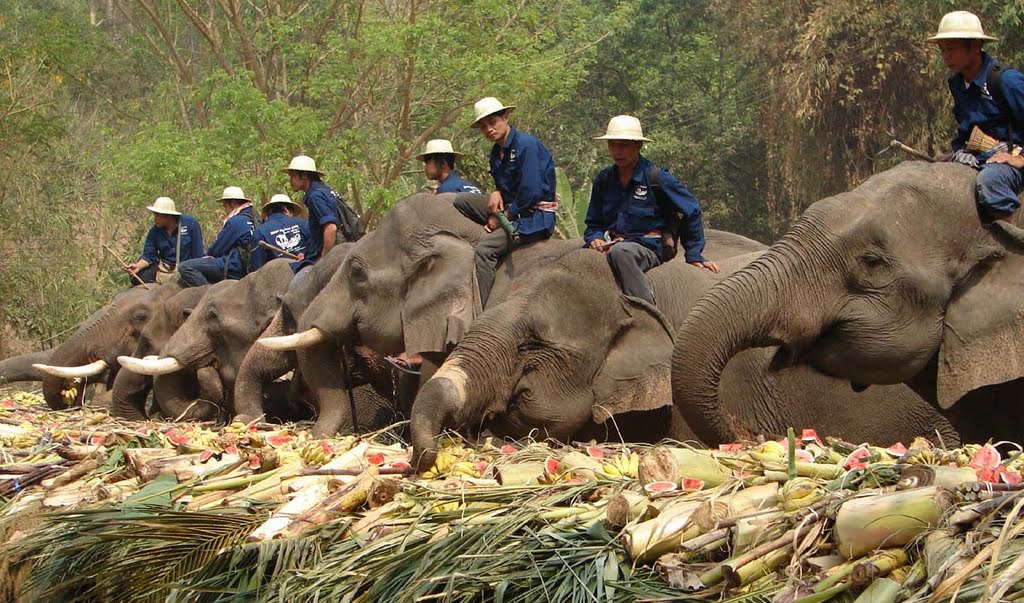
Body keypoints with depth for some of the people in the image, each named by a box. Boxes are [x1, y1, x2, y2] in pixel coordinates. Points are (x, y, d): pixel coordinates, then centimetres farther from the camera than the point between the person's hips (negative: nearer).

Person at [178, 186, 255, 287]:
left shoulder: (235, 222, -13)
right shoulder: (250, 219, 17)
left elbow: (217, 249, -8)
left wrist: (207, 255, 14)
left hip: (232, 267, -10)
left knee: (185, 268, -19)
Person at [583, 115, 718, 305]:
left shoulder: (657, 178, -4)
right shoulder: (603, 180, 11)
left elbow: (692, 211, 4)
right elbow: (594, 223, 20)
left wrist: (693, 255, 4)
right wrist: (595, 239, -4)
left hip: (649, 248, -5)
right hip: (616, 244, 5)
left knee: (619, 252, -40)